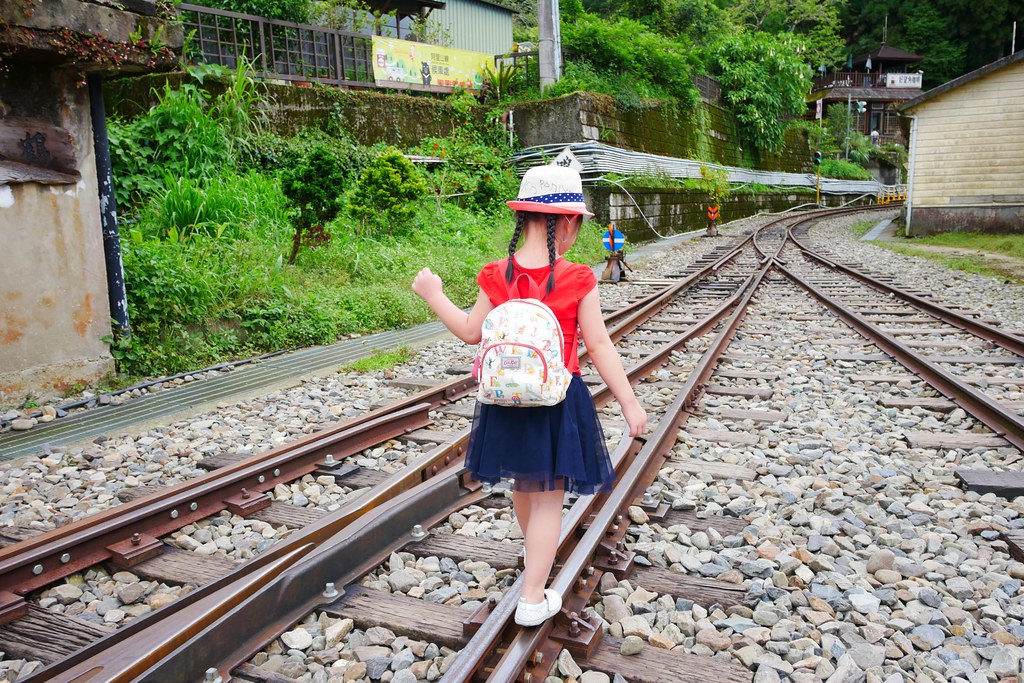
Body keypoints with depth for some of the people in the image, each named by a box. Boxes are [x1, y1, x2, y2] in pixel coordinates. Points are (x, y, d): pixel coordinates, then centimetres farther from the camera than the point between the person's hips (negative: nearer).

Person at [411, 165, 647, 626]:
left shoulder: (497, 276, -8)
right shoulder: (578, 281, -14)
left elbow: (471, 332, 1)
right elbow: (600, 349, -12)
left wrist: (434, 295, 16)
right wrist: (629, 402, -3)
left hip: (507, 397, 4)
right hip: (558, 399, -4)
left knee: (523, 484, 26)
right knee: (548, 497, 7)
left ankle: (536, 551, 53)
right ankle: (533, 598, 11)